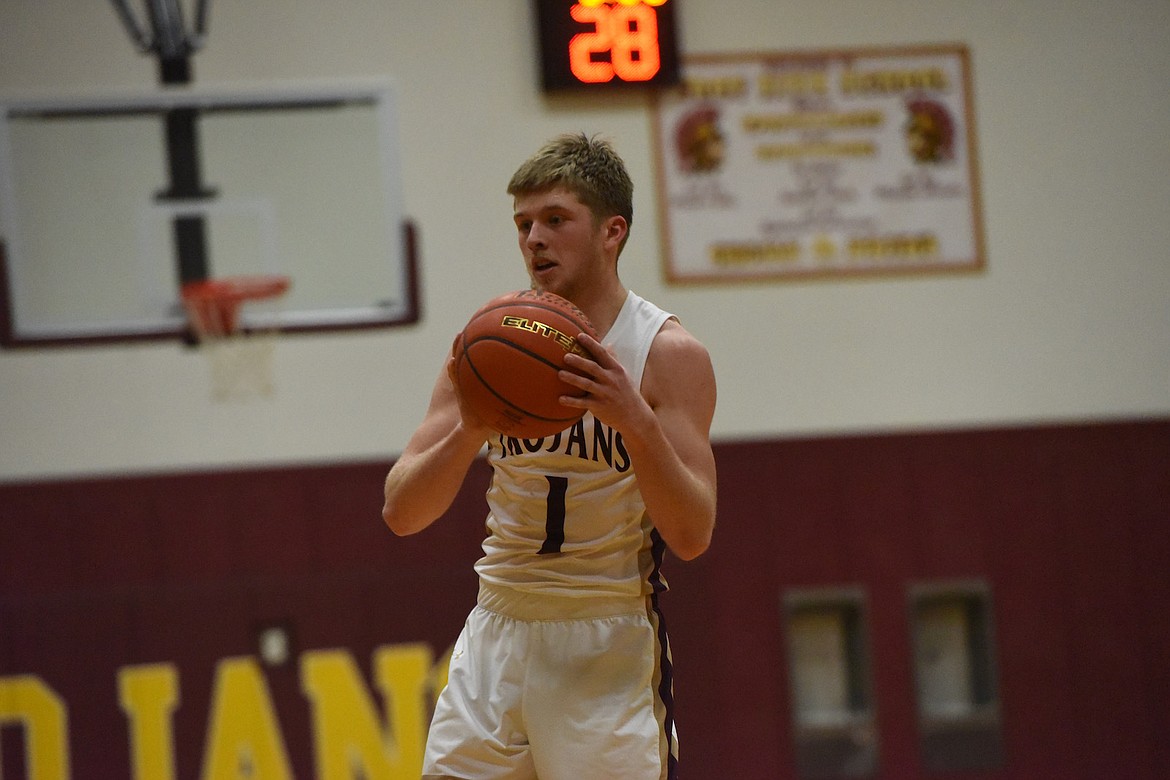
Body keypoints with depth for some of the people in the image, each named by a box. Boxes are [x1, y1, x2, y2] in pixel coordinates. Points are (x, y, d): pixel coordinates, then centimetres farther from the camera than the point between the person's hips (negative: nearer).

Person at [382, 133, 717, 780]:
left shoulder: (668, 354, -8)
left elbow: (692, 536, -16)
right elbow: (400, 514, -5)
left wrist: (636, 422, -30)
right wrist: (470, 432, -24)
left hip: (611, 647, -3)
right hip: (500, 631, 3)